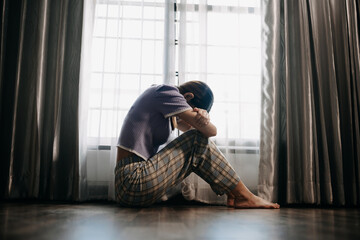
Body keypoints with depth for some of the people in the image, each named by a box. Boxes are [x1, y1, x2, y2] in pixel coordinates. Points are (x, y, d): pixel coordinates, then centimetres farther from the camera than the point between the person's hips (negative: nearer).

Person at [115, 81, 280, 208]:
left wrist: (202, 117, -6)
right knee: (199, 139, -8)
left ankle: (232, 194, 10)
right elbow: (211, 131, -13)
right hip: (135, 184, -10)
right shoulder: (166, 92, -10)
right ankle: (244, 196, 0)